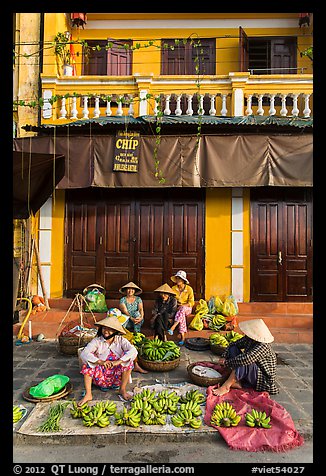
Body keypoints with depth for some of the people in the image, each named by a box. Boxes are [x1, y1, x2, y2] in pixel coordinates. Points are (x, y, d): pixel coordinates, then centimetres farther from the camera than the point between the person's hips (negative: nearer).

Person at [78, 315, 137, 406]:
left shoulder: (120, 340, -7)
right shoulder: (97, 341, -8)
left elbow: (133, 351, -24)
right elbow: (83, 354, -24)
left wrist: (118, 362, -37)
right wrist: (100, 362, -38)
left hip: (117, 377, 0)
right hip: (100, 377, 0)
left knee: (128, 359, -24)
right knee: (88, 362, -22)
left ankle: (123, 390, -10)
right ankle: (88, 394, -17)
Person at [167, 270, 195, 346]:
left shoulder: (189, 289, -6)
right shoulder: (173, 288, 1)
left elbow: (191, 303, -6)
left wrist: (181, 305, -19)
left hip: (187, 308, -1)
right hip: (177, 308, 1)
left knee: (182, 309, -38)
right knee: (182, 315, -34)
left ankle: (172, 328, -46)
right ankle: (182, 337, -36)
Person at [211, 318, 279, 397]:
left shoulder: (263, 347, -31)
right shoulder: (248, 339, -8)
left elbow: (246, 359, -43)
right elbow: (233, 344, 3)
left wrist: (227, 362, -33)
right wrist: (224, 357, -12)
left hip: (263, 379, -8)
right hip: (251, 372, 8)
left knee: (243, 363, -35)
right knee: (233, 349, -5)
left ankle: (226, 387, -24)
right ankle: (237, 381, -12)